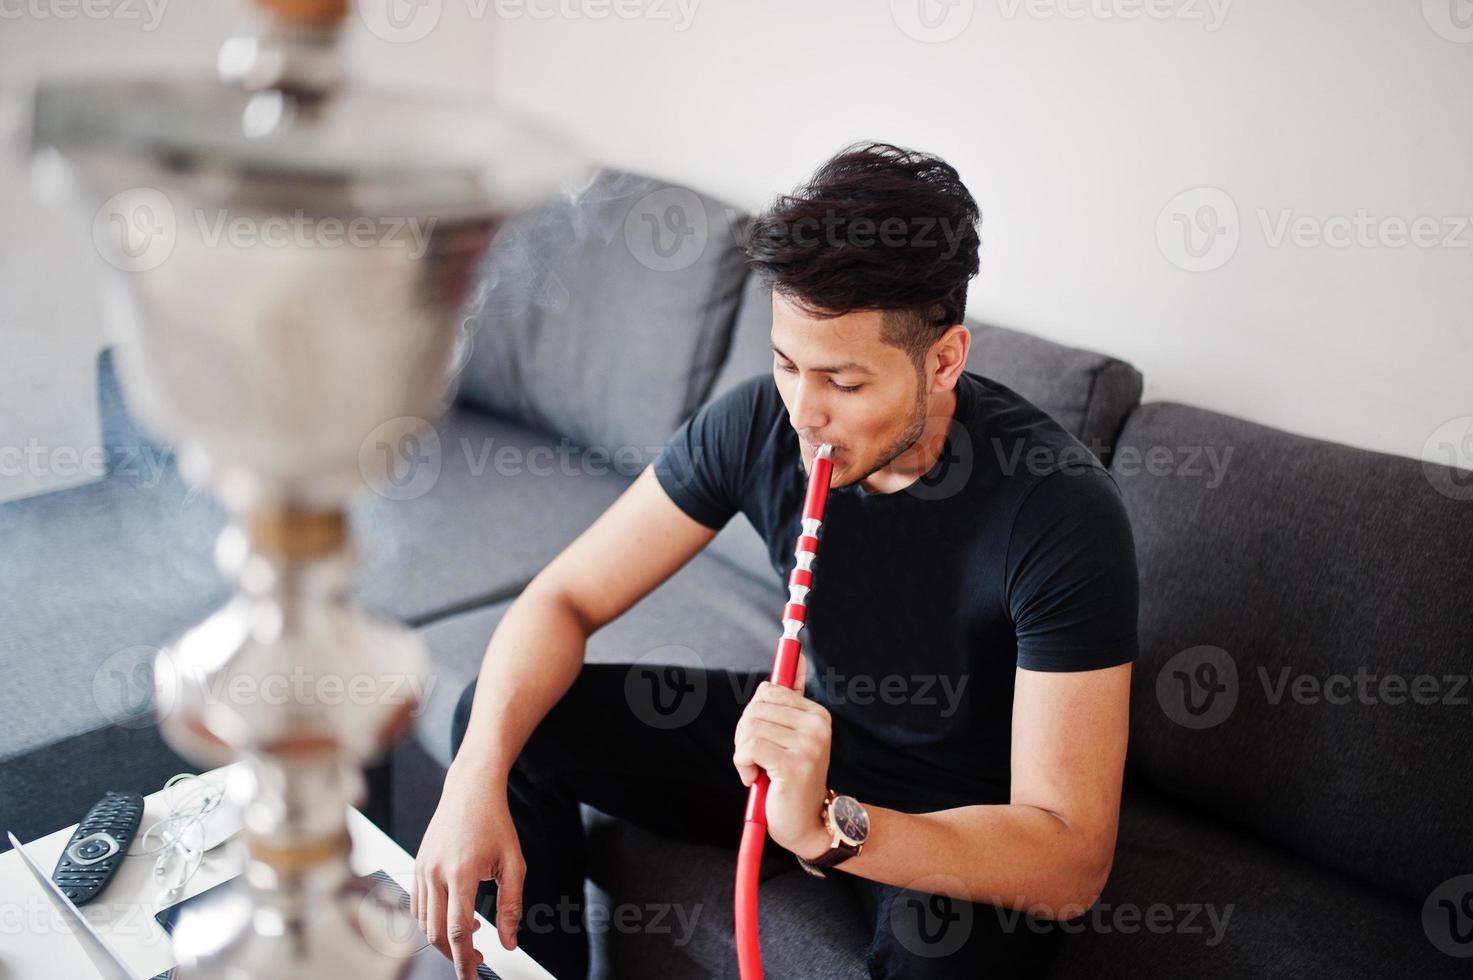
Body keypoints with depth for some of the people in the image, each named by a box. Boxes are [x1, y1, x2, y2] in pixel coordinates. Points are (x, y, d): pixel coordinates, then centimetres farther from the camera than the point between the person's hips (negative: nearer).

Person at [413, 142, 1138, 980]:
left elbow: (1072, 863, -32)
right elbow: (565, 599, -11)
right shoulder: (759, 422, -17)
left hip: (970, 826, -4)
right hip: (809, 739, 5)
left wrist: (827, 828, -47)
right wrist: (477, 779, -29)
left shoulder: (1063, 515, -30)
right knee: (506, 720, -7)